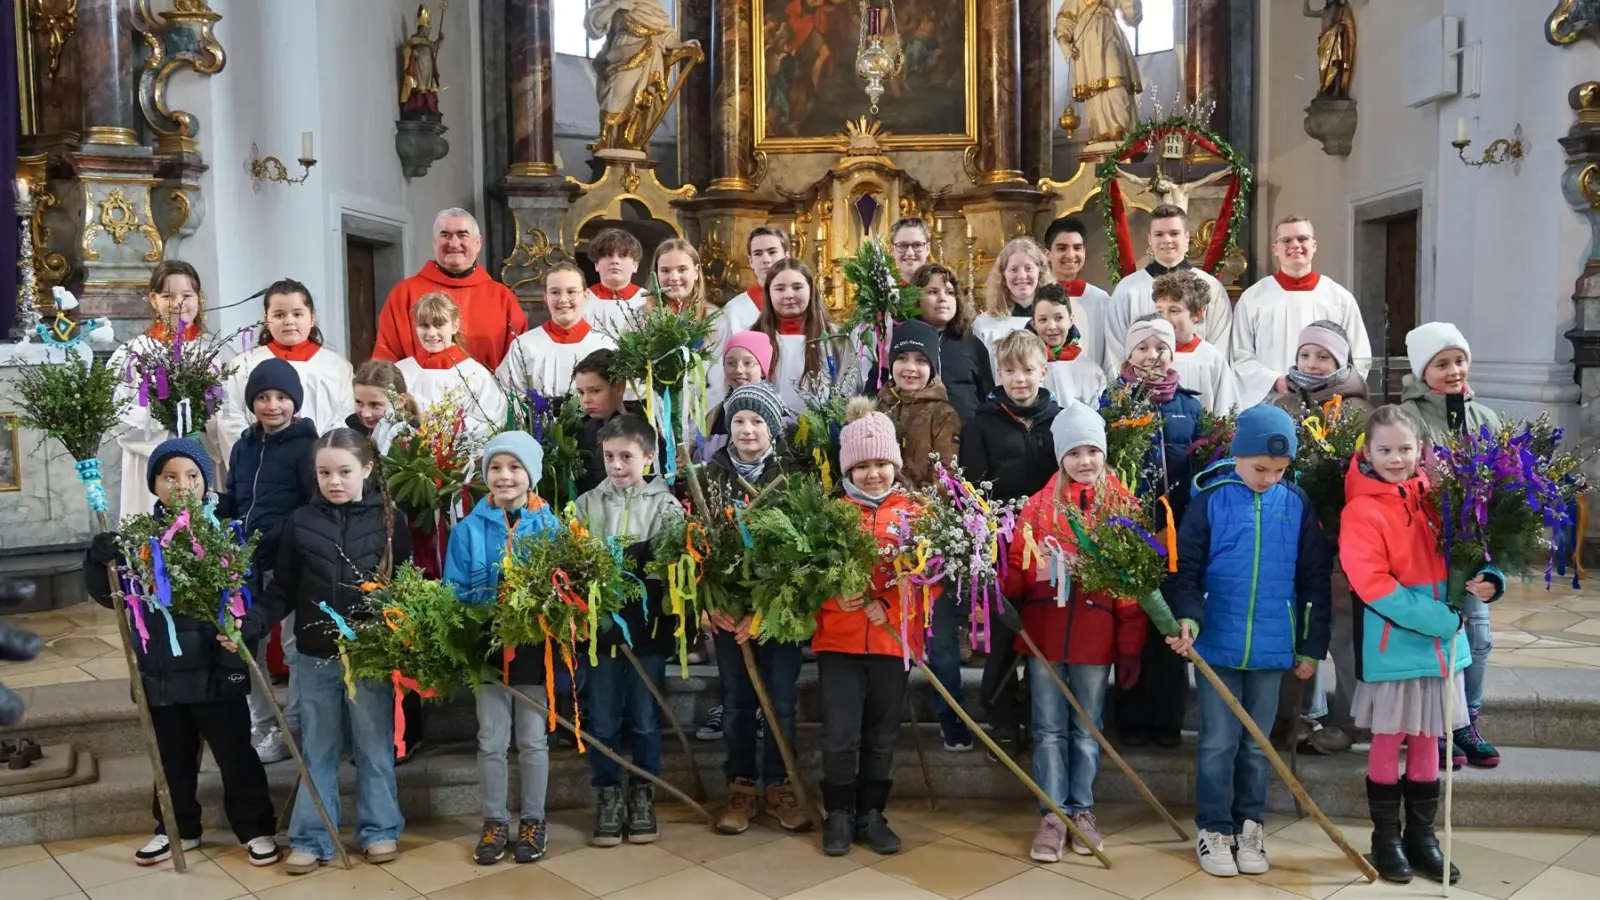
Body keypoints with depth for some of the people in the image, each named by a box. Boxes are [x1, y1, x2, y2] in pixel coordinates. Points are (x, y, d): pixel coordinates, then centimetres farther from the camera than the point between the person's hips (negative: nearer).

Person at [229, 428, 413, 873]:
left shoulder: (390, 520, -4)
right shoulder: (300, 522, 0)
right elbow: (282, 592, 3)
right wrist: (248, 623, -12)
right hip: (314, 657, 2)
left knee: (374, 748, 10)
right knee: (316, 751, 12)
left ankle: (379, 830, 23)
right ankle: (311, 838, 22)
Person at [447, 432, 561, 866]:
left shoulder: (550, 526, -3)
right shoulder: (469, 529, -1)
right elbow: (456, 592, 0)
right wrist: (491, 600, -17)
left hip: (535, 646, -1)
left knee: (533, 739, 11)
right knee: (491, 741, 11)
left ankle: (532, 821, 25)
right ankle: (495, 822, 25)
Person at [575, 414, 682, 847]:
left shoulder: (665, 505, 1)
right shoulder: (587, 504, 5)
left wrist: (622, 556, -21)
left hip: (648, 624, -1)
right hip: (600, 623, 1)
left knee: (645, 719, 10)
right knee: (602, 720, 8)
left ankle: (643, 798, 24)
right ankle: (608, 799, 22)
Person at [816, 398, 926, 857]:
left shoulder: (914, 514, 3)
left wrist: (890, 607, -16)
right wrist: (836, 596, -17)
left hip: (892, 640, 1)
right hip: (838, 640, -1)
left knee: (882, 735, 11)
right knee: (840, 736, -2)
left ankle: (871, 814, 26)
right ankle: (838, 815, 18)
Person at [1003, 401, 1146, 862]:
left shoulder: (1124, 507, 1)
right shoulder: (1039, 505, 4)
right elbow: (1019, 569, 4)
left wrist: (1130, 647, -3)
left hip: (1095, 636, -1)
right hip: (1043, 632, 1)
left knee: (1086, 730, 12)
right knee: (1049, 730, 7)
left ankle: (1082, 811, 25)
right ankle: (1052, 815, 17)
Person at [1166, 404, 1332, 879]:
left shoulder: (1296, 503, 0)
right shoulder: (1211, 499, -6)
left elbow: (1315, 579, 6)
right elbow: (1185, 569, -4)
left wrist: (1311, 645, 6)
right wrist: (1188, 618, -20)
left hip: (1271, 647, 2)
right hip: (1217, 644, -2)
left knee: (1256, 745, 13)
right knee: (1218, 743, 5)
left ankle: (1249, 827, 25)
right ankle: (1213, 829, 18)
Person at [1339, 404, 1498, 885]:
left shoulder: (1434, 496, 4)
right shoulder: (1361, 511, -13)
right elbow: (1375, 586, -18)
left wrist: (1487, 578, -10)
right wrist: (1442, 619, -20)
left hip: (1443, 641, 5)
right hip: (1393, 644, -5)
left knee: (1427, 740, 14)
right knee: (1389, 740, 7)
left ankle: (1422, 835, 27)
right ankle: (1386, 838, 21)